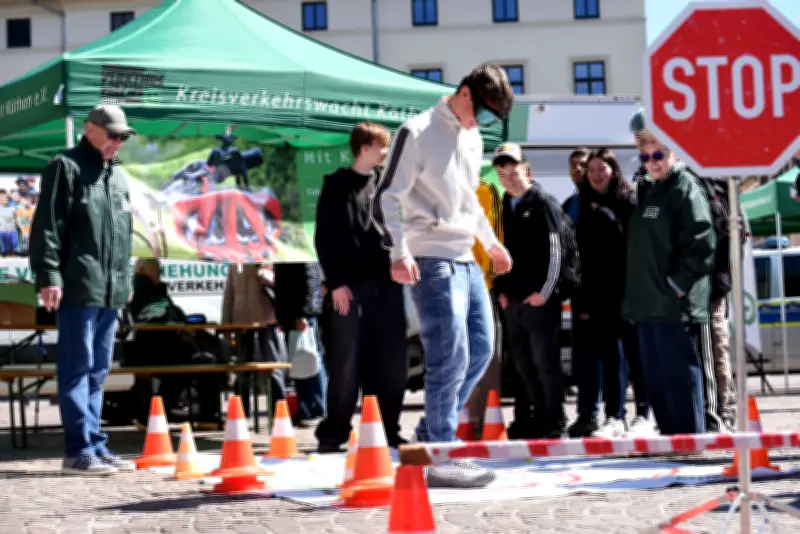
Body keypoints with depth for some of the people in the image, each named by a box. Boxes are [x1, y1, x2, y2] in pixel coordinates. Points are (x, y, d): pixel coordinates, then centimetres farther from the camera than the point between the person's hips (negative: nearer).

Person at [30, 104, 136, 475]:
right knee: (77, 369, -6)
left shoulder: (117, 177, 21)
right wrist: (48, 277, -16)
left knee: (98, 371, 10)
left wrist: (126, 279, 22)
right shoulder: (66, 168, -2)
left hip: (110, 291, 8)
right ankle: (80, 450, -4)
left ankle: (94, 446, 16)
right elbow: (46, 228, -9)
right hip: (78, 289, -8)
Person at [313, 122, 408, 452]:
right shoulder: (337, 186, 4)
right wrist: (335, 282, -9)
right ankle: (333, 434, 5)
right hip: (350, 285, -4)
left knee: (391, 363, 3)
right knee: (346, 363, -3)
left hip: (387, 284, 4)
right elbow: (324, 238, -2)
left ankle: (386, 431, 13)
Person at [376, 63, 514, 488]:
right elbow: (389, 195, -12)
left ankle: (432, 431, 22)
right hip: (432, 262, -9)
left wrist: (491, 242, 32)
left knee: (481, 349, 9)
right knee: (450, 358, -11)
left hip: (466, 260, 9)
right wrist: (399, 252, -22)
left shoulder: (473, 139, 17)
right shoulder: (417, 132, -8)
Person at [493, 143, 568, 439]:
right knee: (523, 363, 9)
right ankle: (539, 418, 19)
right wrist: (502, 290, 9)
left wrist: (545, 291, -12)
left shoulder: (544, 202, -4)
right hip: (512, 300, 6)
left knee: (545, 362, -5)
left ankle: (555, 423, 4)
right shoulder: (504, 206, 14)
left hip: (540, 299, -6)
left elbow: (556, 250, -8)